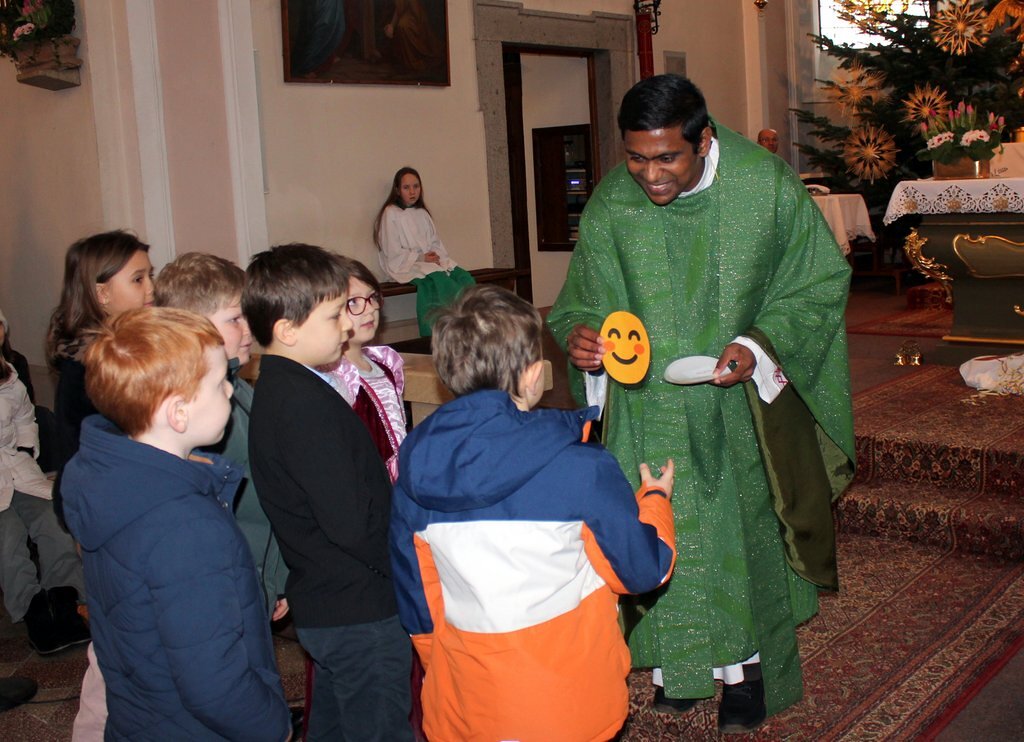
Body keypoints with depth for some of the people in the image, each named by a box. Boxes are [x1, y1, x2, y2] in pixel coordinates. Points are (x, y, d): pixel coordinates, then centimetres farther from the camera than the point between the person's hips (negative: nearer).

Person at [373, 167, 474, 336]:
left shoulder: (422, 213, 20)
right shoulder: (391, 214, -2)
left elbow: (435, 242, 18)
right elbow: (393, 253, -8)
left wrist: (437, 256, -5)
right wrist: (421, 258, -15)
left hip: (432, 261, 7)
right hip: (404, 267, -6)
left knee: (465, 278, -21)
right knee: (441, 280, -34)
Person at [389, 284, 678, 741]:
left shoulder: (415, 467, -8)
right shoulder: (581, 468, -19)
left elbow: (416, 600, 2)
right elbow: (643, 569, -7)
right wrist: (654, 499, 11)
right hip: (570, 703, -3)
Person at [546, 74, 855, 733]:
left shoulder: (768, 187, -15)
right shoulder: (611, 205, -10)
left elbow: (821, 284, -6)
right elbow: (589, 302, 1)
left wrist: (759, 345, -21)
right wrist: (582, 337, -22)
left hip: (743, 401, -1)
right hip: (652, 409, 1)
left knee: (745, 527, 11)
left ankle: (748, 664, 31)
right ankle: (679, 660, 32)